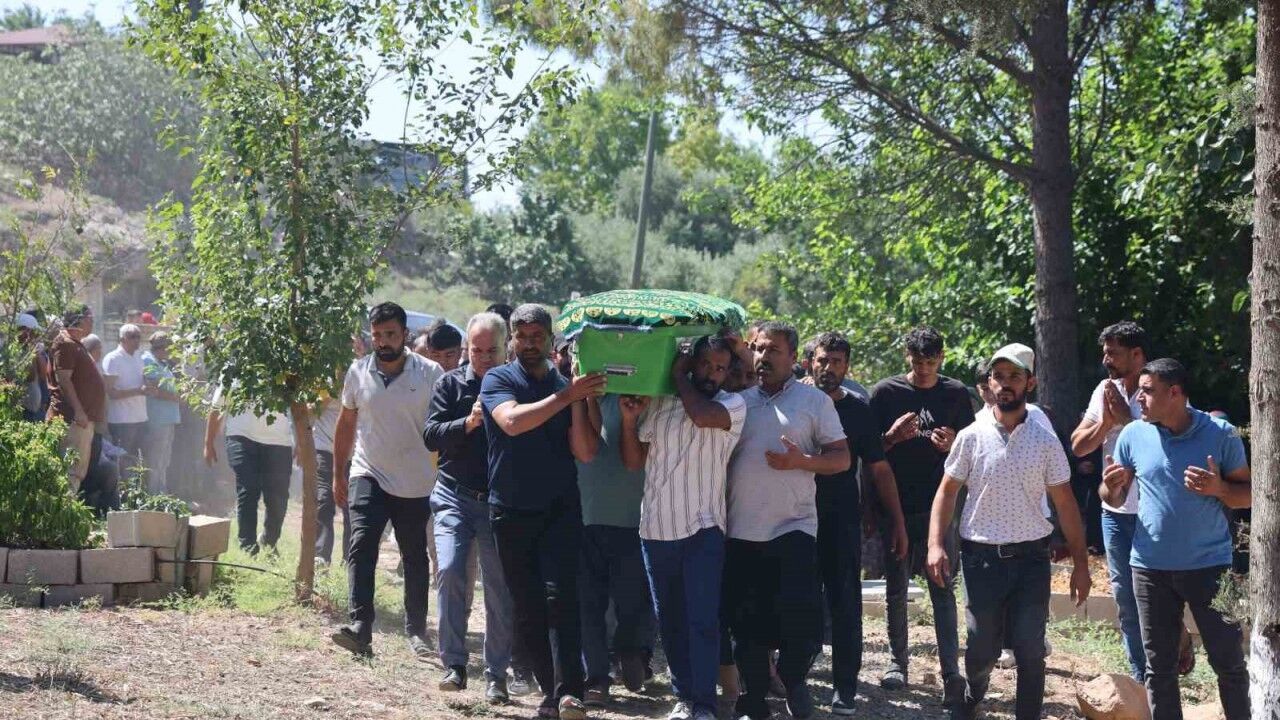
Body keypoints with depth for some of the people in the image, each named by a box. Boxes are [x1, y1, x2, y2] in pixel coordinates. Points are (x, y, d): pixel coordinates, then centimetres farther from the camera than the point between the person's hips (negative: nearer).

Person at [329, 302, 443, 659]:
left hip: (415, 482, -1)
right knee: (361, 546, -17)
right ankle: (360, 628, -25)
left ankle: (416, 630, 24)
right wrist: (338, 475, 13)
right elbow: (346, 423, 13)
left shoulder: (430, 374, -7)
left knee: (415, 557, 10)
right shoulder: (358, 372, 2)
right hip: (369, 476, 1)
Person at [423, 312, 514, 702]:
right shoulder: (451, 383, 5)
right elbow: (431, 436, -3)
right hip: (455, 496, 1)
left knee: (500, 588, 1)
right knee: (451, 571, -14)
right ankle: (454, 664, -4)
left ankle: (496, 674, 11)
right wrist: (469, 423, -18)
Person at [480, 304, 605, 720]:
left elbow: (585, 453, 0)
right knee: (526, 607, 4)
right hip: (512, 510, 0)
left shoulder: (566, 386, 7)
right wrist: (567, 396, -23)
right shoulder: (498, 380, 1)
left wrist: (579, 402, -11)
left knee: (560, 594, -17)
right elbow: (512, 421, -20)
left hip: (560, 509, 0)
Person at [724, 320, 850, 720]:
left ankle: (794, 679, 13)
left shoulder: (814, 400, 4)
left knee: (800, 612, -12)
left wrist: (801, 461, -14)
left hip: (793, 526, -3)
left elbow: (842, 458, 1)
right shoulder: (738, 400, 11)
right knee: (747, 624, 7)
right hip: (741, 530, 3)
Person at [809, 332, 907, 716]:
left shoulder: (858, 408, 3)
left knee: (844, 604, 0)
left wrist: (898, 523, 3)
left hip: (842, 517, 0)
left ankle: (845, 688, 5)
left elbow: (880, 470, 6)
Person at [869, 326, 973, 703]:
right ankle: (897, 661, 20)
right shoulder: (885, 392, 2)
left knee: (943, 589, -4)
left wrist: (952, 445, -10)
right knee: (896, 589, 8)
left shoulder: (956, 394, 6)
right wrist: (893, 436, -15)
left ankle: (952, 674, -8)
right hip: (896, 504, 1)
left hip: (938, 505, 0)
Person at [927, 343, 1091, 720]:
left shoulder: (1046, 441, 1)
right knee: (982, 647, 7)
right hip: (982, 557, 0)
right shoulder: (972, 437, -1)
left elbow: (1065, 504, 4)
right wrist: (936, 544, -9)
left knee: (1030, 650, -2)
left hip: (1031, 557, 0)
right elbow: (947, 492, 3)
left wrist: (1080, 564, 1)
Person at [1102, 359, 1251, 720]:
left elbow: (1249, 493, -2)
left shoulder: (1221, 433, -8)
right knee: (1159, 666, 10)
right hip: (1150, 567, 2)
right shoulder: (1133, 435, -1)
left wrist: (1219, 489, -22)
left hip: (1209, 565, -2)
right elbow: (1114, 500, 8)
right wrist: (1112, 487, -16)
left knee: (1229, 661, 5)